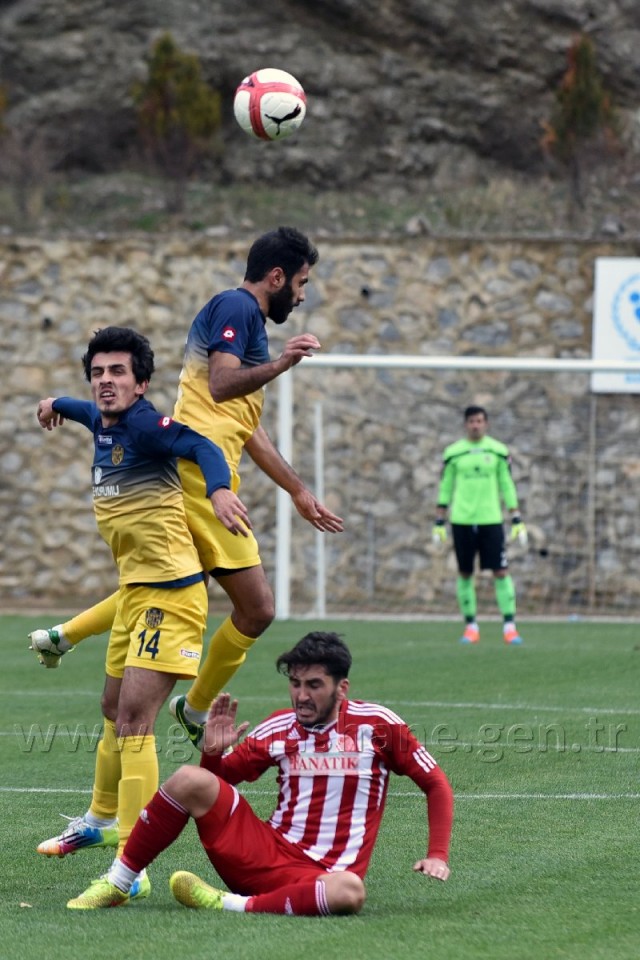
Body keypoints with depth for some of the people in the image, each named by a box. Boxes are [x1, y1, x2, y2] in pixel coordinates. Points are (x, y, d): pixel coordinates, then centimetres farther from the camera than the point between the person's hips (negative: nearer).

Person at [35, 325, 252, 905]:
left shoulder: (145, 424, -17)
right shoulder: (103, 424, 8)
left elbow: (201, 446, -35)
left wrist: (218, 488, -54)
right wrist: (58, 405, 51)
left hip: (169, 594, -9)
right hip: (136, 592, 9)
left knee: (134, 719, -18)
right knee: (114, 711, 25)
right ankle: (103, 819, 49)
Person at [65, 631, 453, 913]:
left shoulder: (376, 723, -2)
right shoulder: (279, 728, 8)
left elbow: (436, 784, 4)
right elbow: (218, 778, 17)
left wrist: (437, 855, -7)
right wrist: (214, 751, -6)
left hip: (321, 876, -3)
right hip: (265, 851, 3)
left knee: (349, 891, -42)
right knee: (190, 780, -18)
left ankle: (230, 905, -28)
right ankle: (115, 885, -8)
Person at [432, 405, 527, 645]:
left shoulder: (498, 451, 5)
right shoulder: (453, 453, 5)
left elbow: (508, 487, 8)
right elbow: (444, 489, 9)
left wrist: (517, 521, 4)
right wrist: (439, 523, 6)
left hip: (490, 519, -1)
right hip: (462, 521, 1)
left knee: (501, 572, -8)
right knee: (465, 573, 3)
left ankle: (509, 626, -6)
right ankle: (470, 626, 12)